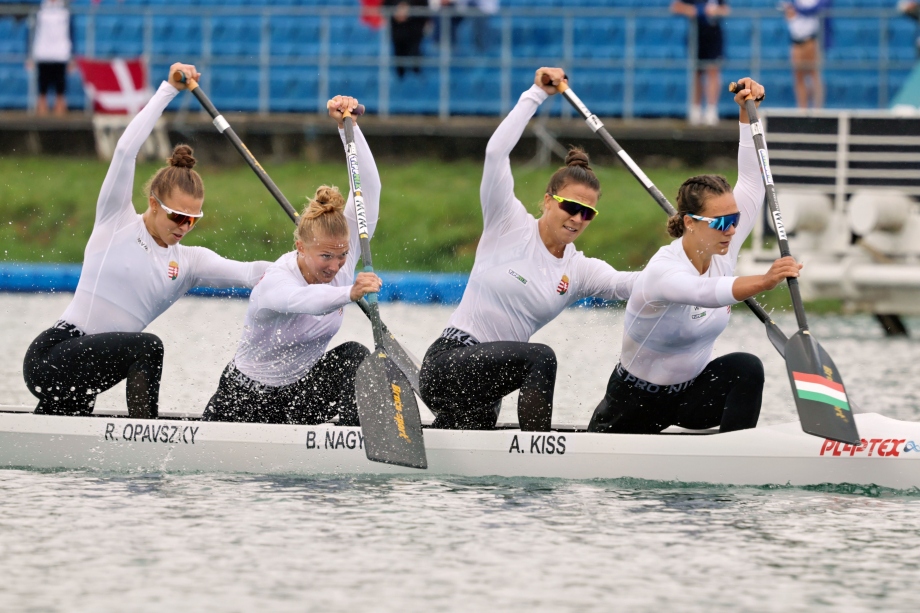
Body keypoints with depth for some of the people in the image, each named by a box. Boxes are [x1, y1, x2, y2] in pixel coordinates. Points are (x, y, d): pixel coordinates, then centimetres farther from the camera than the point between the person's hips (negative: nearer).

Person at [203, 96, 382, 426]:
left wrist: (347, 126, -26)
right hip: (246, 402, -4)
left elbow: (369, 190, -16)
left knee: (354, 356, -23)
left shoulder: (342, 257, -11)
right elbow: (302, 300, -55)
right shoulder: (275, 282, -30)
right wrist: (349, 293, -74)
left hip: (300, 392, 4)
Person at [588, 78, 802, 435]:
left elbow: (752, 182, -4)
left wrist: (747, 113, -13)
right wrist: (764, 282, -72)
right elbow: (707, 294, -56)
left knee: (745, 368, -26)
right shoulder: (663, 272, -33)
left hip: (692, 392, 4)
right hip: (635, 404, -4)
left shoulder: (722, 251, -11)